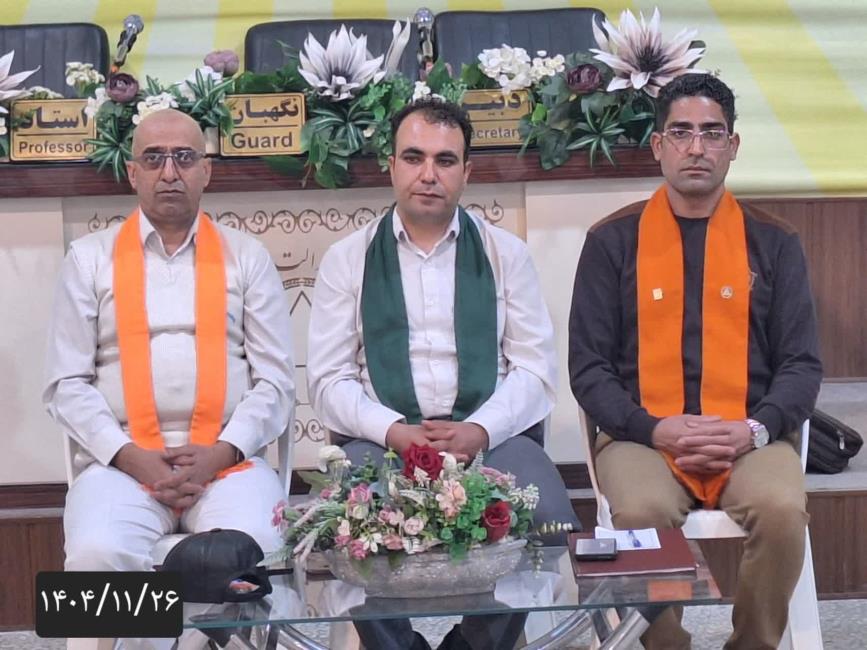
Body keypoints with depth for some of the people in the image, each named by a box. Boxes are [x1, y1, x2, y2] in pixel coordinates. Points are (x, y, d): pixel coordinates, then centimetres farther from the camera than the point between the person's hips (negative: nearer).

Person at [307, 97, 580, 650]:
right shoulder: (347, 260, 11)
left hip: (492, 437, 1)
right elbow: (329, 379, 5)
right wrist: (395, 432, -13)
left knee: (552, 524, -29)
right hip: (383, 441, -1)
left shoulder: (506, 253, 12)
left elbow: (536, 368, 6)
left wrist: (479, 430, -13)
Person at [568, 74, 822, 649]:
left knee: (782, 510, -30)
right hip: (643, 435, -1)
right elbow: (588, 368, 5)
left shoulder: (773, 243, 12)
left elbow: (802, 364, 8)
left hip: (750, 441, 1)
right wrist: (654, 429, -11)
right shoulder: (612, 241, 8)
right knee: (642, 513, -33)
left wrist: (754, 430, -11)